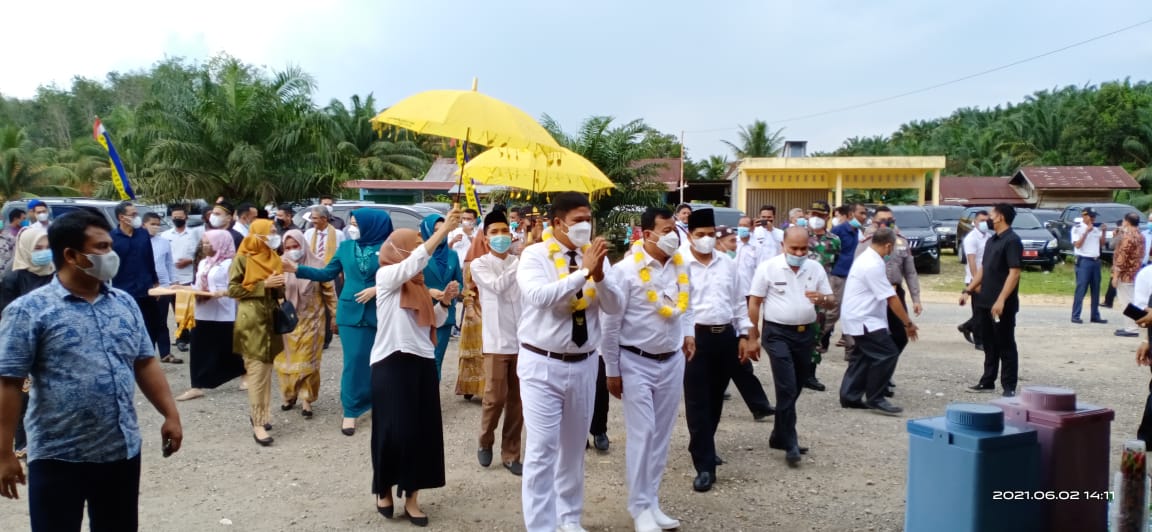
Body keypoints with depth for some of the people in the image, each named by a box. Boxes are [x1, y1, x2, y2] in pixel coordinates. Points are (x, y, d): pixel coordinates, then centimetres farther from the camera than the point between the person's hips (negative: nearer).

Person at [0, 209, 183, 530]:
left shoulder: (125, 303, 7)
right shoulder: (29, 310, -9)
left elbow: (145, 364, 12)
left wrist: (170, 414, 6)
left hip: (123, 450, 5)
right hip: (59, 457, -5)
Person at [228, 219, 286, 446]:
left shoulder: (273, 258, 12)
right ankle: (258, 423, -5)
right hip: (252, 320, -7)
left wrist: (278, 286, 1)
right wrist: (263, 285, -17)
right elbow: (232, 289, -12)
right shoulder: (242, 259, -8)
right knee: (256, 370, -8)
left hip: (271, 318, 7)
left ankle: (260, 412, 24)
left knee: (267, 368, 12)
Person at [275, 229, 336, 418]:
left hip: (311, 321, -2)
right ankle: (289, 395, 28)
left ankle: (306, 399, 12)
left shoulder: (317, 265, -7)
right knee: (287, 360, 10)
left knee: (307, 362, 3)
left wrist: (334, 316, 1)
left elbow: (329, 293, 0)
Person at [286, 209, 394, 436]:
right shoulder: (345, 247, 7)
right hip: (351, 312, 2)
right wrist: (298, 269, 4)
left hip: (378, 312, -2)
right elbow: (327, 274, 10)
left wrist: (377, 289, -17)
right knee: (354, 360, 1)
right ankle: (350, 411, 9)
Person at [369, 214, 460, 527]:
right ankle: (384, 490, 20)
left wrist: (445, 301, 0)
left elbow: (434, 322, 18)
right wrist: (444, 229, -28)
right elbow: (416, 262, -23)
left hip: (423, 362, 6)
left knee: (423, 430, 4)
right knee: (393, 431, -2)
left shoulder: (419, 283, 16)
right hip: (392, 362, -6)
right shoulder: (386, 275, -4)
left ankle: (412, 497, 13)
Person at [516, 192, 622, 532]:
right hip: (542, 365, -4)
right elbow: (539, 296, -27)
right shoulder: (534, 256, -8)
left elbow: (613, 307, -4)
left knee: (574, 447, 17)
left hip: (583, 364, 5)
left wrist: (599, 275, -21)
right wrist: (583, 271, -29)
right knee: (542, 450, -5)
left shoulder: (596, 255, 3)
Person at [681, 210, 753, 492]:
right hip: (696, 336, -5)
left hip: (726, 335, 6)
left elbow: (738, 301, 16)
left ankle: (704, 447, 35)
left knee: (716, 398, 16)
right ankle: (704, 465, -1)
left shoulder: (728, 263, 10)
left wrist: (743, 334, 11)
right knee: (698, 401, -4)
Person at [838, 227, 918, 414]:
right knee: (888, 353, -11)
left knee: (863, 356, 16)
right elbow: (891, 298, -19)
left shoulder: (866, 257, 11)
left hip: (858, 317, 11)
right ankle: (875, 398, -4)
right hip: (863, 319, -11)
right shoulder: (873, 265, -22)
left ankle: (850, 396, 21)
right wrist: (908, 323, -12)